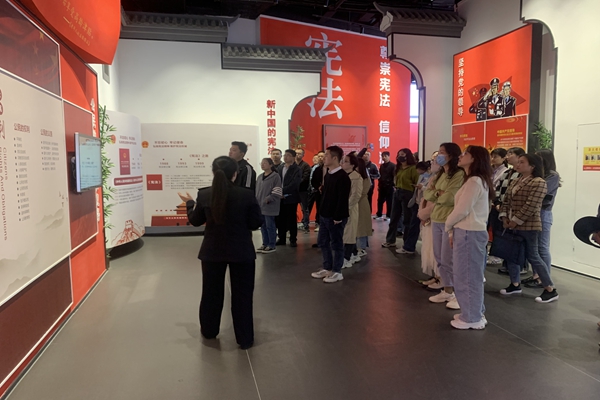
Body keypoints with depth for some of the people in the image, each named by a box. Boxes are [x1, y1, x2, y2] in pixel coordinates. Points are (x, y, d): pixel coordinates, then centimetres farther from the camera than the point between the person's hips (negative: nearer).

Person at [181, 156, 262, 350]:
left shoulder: (204, 195, -8)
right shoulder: (247, 195, -15)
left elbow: (195, 221, 5)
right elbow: (256, 223, -8)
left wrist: (190, 203, 21)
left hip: (212, 251, 2)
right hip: (241, 252, -2)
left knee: (211, 292, 20)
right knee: (242, 294, 10)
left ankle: (209, 331, 38)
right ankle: (245, 338, 17)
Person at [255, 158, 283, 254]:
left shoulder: (275, 176, -8)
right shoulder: (260, 177, 15)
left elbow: (277, 192, -13)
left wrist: (268, 199, -17)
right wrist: (256, 201, 12)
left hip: (270, 206, -7)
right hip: (260, 206, 7)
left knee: (270, 226, -1)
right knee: (263, 226, 12)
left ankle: (271, 245, 9)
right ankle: (265, 244, 23)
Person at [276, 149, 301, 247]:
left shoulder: (297, 170, -7)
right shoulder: (280, 167, 11)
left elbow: (294, 184, -18)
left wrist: (282, 191, -22)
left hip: (291, 198, -5)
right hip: (280, 198, 5)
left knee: (291, 219, 2)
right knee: (281, 219, 8)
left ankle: (293, 239, 13)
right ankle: (282, 238, 19)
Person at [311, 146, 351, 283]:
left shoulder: (343, 177, -17)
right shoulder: (327, 175, 12)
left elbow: (343, 199, -20)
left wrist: (338, 217, -20)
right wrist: (322, 212, 14)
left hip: (336, 217, -9)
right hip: (325, 216, 9)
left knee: (336, 244, 3)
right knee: (323, 242, 15)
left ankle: (337, 272, 15)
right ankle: (327, 268, 28)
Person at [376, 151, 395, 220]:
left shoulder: (393, 166, -7)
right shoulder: (381, 166, 13)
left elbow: (394, 176, -11)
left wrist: (393, 185, -15)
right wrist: (379, 185, 11)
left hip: (389, 186, -6)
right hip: (382, 186, 6)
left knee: (389, 202, 1)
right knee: (380, 201, 10)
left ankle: (388, 216, 9)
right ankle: (379, 214, 21)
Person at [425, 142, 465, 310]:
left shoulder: (459, 174, -12)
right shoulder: (439, 174, 15)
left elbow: (449, 198, -20)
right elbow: (427, 194, 8)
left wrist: (436, 193, -2)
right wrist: (440, 193, -10)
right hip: (436, 219, 8)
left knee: (448, 260, -3)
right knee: (439, 258, 12)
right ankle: (447, 291, 24)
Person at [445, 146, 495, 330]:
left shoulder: (474, 181, -17)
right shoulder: (474, 180, 16)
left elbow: (462, 210, -19)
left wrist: (448, 226, -1)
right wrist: (454, 231, 11)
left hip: (470, 233, -10)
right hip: (467, 232, 10)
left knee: (468, 275, -1)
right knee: (469, 275, 17)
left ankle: (472, 318, 11)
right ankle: (474, 313, 28)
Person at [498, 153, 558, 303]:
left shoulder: (539, 183, -13)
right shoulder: (514, 182, 13)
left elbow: (531, 206, -21)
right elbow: (506, 201, 12)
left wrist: (515, 221, -19)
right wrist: (504, 217, -2)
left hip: (528, 226, -8)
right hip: (512, 225, 8)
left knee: (532, 256, -3)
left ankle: (550, 290, 10)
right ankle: (515, 284, 26)